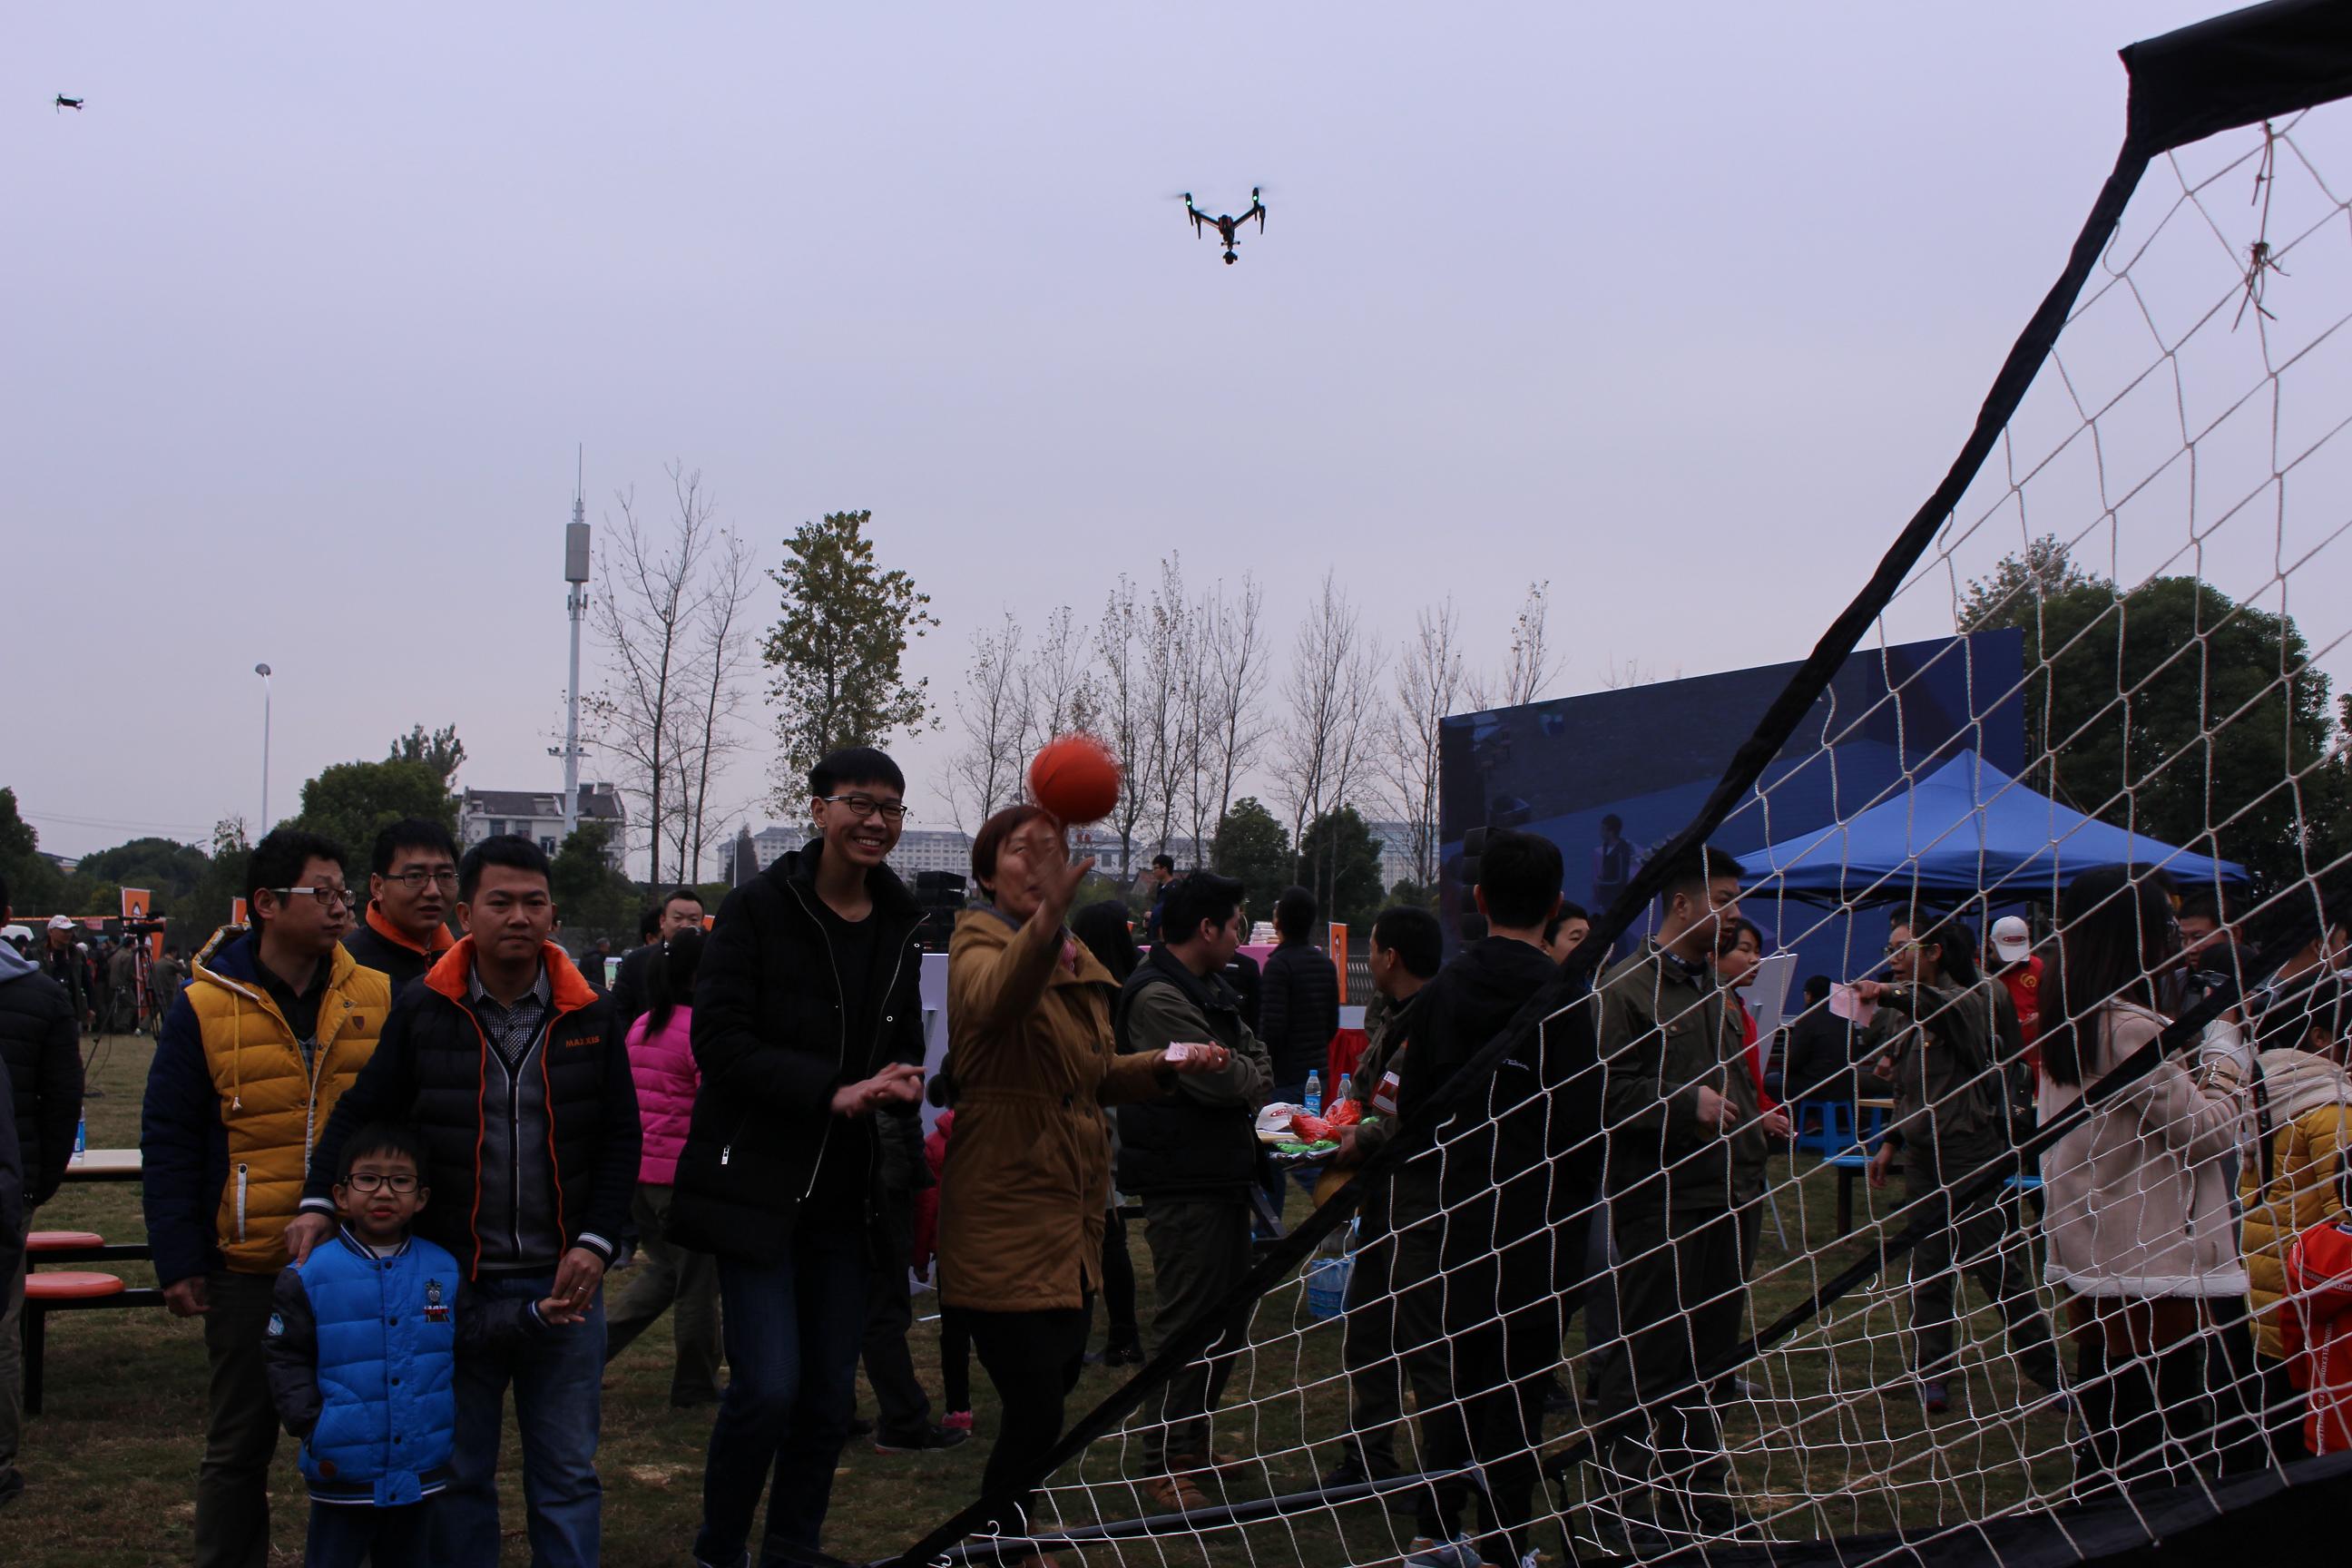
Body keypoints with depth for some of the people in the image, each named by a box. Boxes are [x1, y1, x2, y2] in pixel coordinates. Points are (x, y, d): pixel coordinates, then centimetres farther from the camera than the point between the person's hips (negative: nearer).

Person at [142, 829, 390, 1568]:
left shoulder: (378, 1000, 2)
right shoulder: (205, 1007, -4)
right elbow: (168, 1141, -1)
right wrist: (179, 1261, -5)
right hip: (248, 1266, -1)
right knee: (240, 1444, 11)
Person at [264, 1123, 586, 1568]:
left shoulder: (441, 1269, 1)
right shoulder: (308, 1277, -10)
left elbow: (472, 1325, 9)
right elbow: (286, 1360, -6)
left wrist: (535, 1315, -2)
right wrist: (312, 1424, -15)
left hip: (422, 1469, 4)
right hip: (343, 1475, -4)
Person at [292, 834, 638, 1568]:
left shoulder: (588, 1015, 1)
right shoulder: (423, 1010, -1)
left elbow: (621, 1138, 4)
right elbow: (359, 1114, 5)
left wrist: (597, 1243, -5)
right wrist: (320, 1202, -9)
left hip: (564, 1280, 1)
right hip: (454, 1280, 0)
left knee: (567, 1472, 9)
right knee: (458, 1472, 11)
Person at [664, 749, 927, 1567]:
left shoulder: (899, 923, 9)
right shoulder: (760, 907, -8)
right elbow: (719, 1040, -14)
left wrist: (901, 1081, -4)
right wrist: (833, 1093, -21)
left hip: (848, 1191, 6)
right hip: (760, 1183, -5)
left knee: (831, 1392, 8)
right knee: (769, 1386, -11)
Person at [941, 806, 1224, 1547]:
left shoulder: (1078, 959, 14)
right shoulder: (980, 942, -12)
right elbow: (996, 996, -39)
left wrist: (1165, 1065, 7)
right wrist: (1048, 915, -58)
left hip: (1072, 1218, 9)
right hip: (1005, 1218, -8)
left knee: (1051, 1396, 18)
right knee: (1035, 1412, -11)